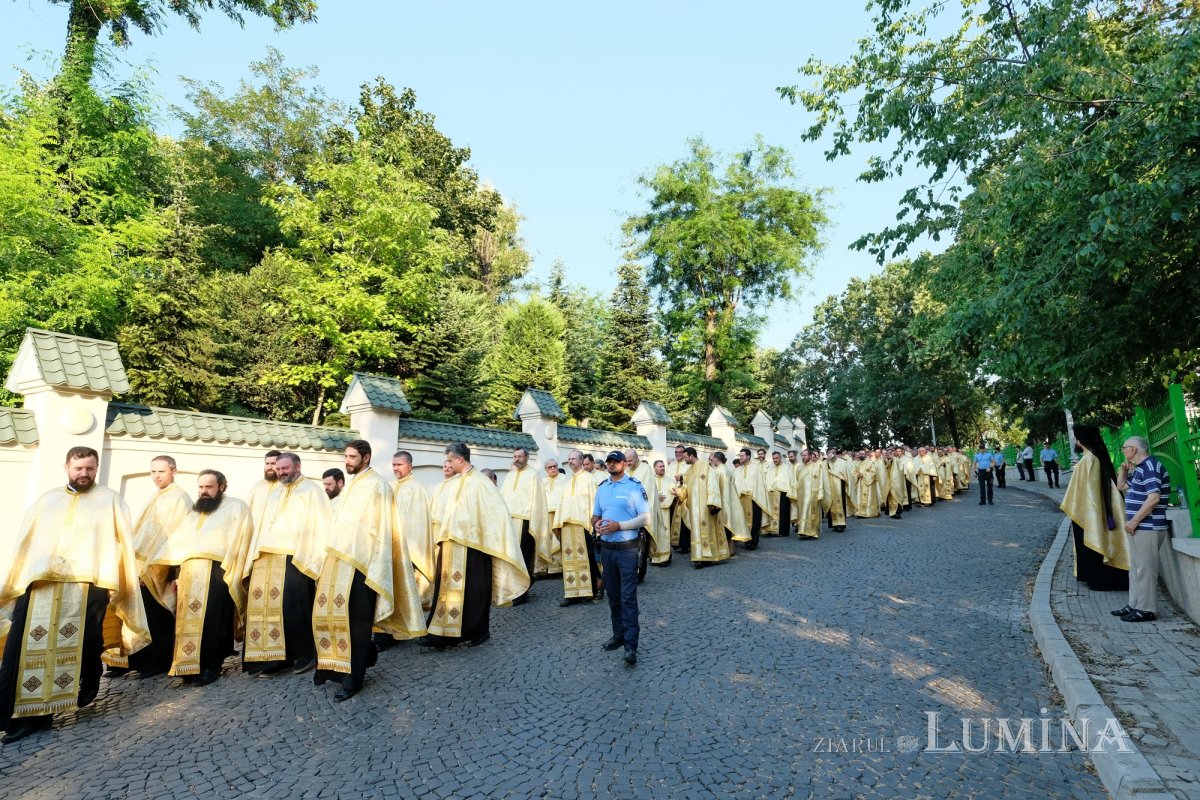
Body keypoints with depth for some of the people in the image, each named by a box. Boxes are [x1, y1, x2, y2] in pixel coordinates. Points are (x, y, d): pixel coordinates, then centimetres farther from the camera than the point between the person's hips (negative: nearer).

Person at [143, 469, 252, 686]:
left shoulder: (236, 507, 6)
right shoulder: (193, 513, 25)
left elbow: (240, 543, -3)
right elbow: (177, 544, 22)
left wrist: (229, 572, -13)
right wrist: (173, 575, 12)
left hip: (216, 573, -6)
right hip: (188, 574, 6)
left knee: (209, 622, -9)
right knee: (187, 621, 5)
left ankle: (210, 667, -1)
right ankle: (189, 666, 16)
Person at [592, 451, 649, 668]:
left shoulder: (635, 487, -7)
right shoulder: (601, 489, 11)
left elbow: (645, 517, -12)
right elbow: (595, 515, 17)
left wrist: (619, 525, -21)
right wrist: (596, 524, -7)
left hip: (627, 549, -6)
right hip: (606, 549, 6)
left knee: (628, 597, -7)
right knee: (613, 595, 14)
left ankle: (631, 645, -4)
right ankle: (618, 634, 28)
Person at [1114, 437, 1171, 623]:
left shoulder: (1150, 466, -16)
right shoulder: (1139, 469, 15)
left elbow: (1154, 498, -24)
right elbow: (1121, 486, 27)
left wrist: (1134, 521, -20)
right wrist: (1123, 470, 10)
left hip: (1147, 528, -10)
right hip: (1139, 527, 10)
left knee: (1145, 568, -3)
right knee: (1136, 567, 16)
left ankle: (1146, 610, 4)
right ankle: (1134, 605, 25)